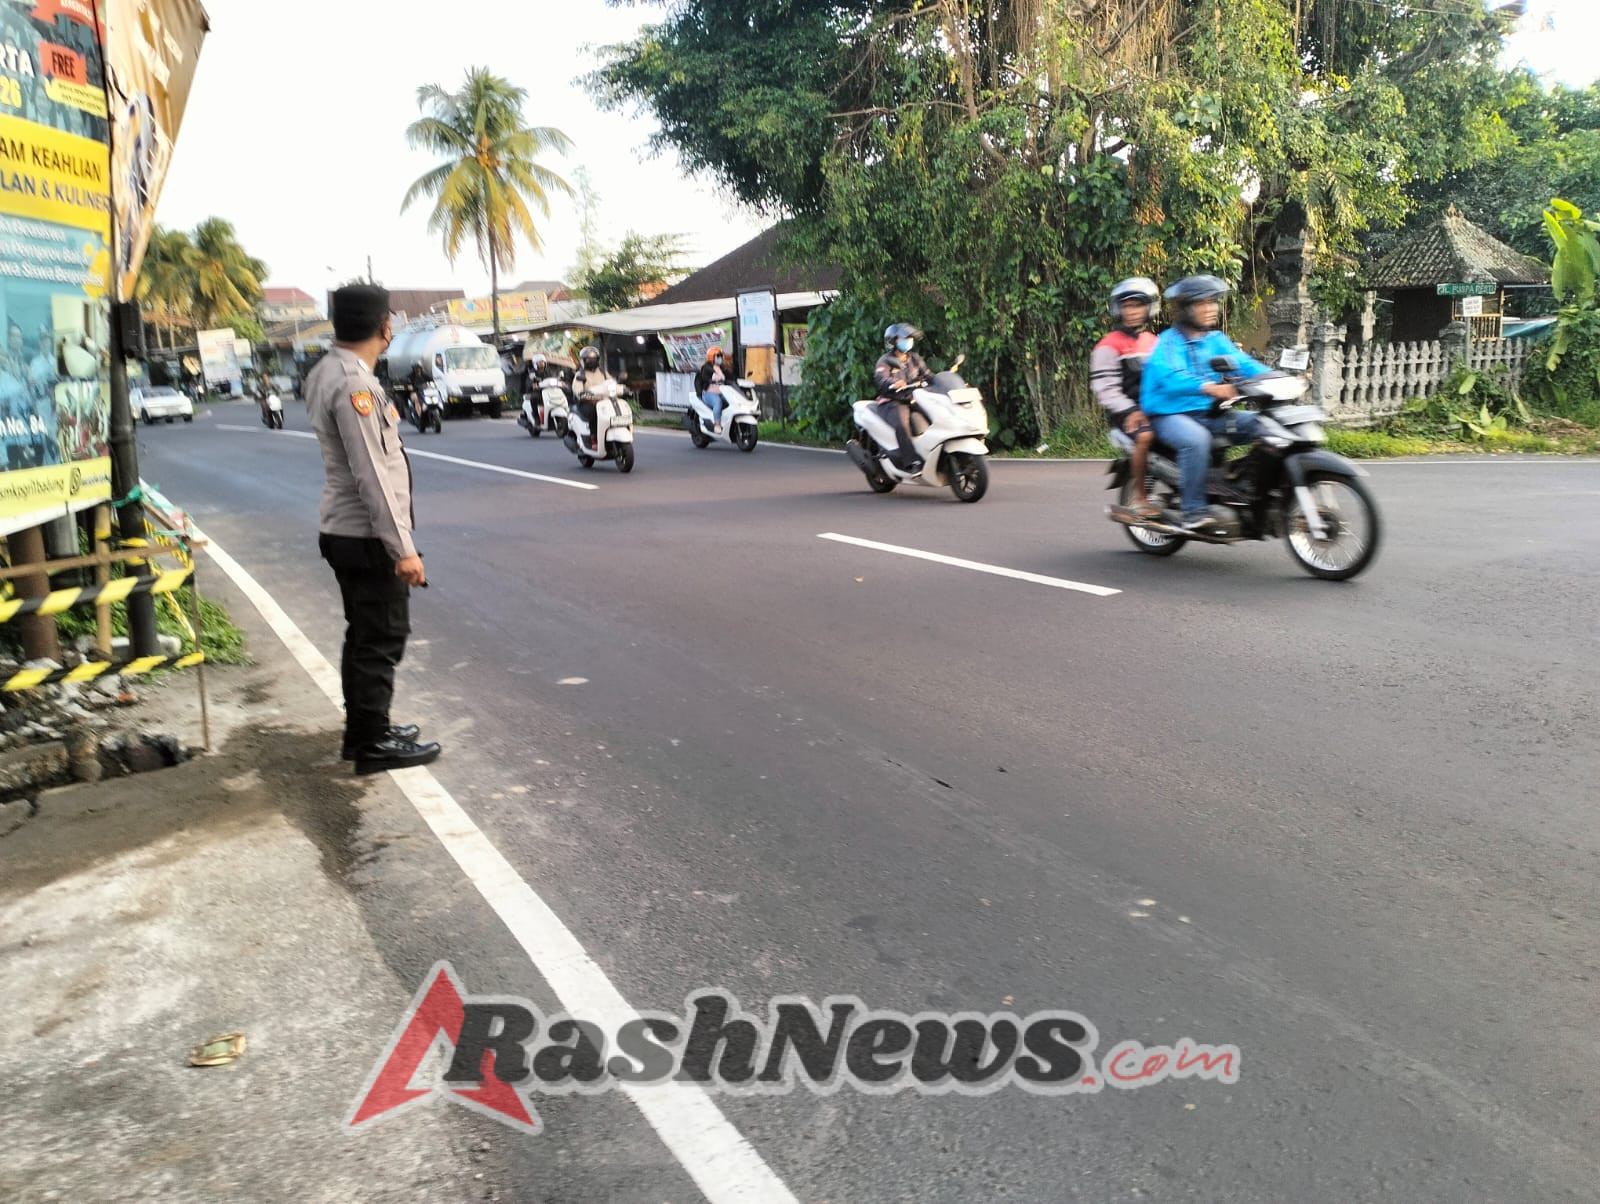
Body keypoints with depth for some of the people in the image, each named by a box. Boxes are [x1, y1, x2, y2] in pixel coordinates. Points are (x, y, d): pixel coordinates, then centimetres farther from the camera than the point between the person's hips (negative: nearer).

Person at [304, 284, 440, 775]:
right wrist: (402, 548, -22)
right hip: (367, 537, -10)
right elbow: (372, 475, -23)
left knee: (365, 636, 18)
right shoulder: (352, 384, -20)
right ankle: (375, 745, 7)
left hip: (346, 531, 10)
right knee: (382, 638, -1)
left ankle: (364, 730, 28)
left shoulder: (328, 373, 10)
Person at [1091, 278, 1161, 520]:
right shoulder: (1108, 346, 0)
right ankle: (1139, 497, -22)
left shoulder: (1155, 343, 21)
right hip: (1127, 412, -6)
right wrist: (1129, 411, -23)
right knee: (1145, 436, -36)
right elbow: (1104, 387, -10)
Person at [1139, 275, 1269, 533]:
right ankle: (1193, 511, -31)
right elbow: (1169, 377, -26)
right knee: (1196, 439, -37)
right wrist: (1208, 388, -42)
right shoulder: (1169, 341, -6)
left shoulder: (1216, 340, 14)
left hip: (1210, 412, 7)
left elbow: (1243, 363, 1)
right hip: (1170, 413, -7)